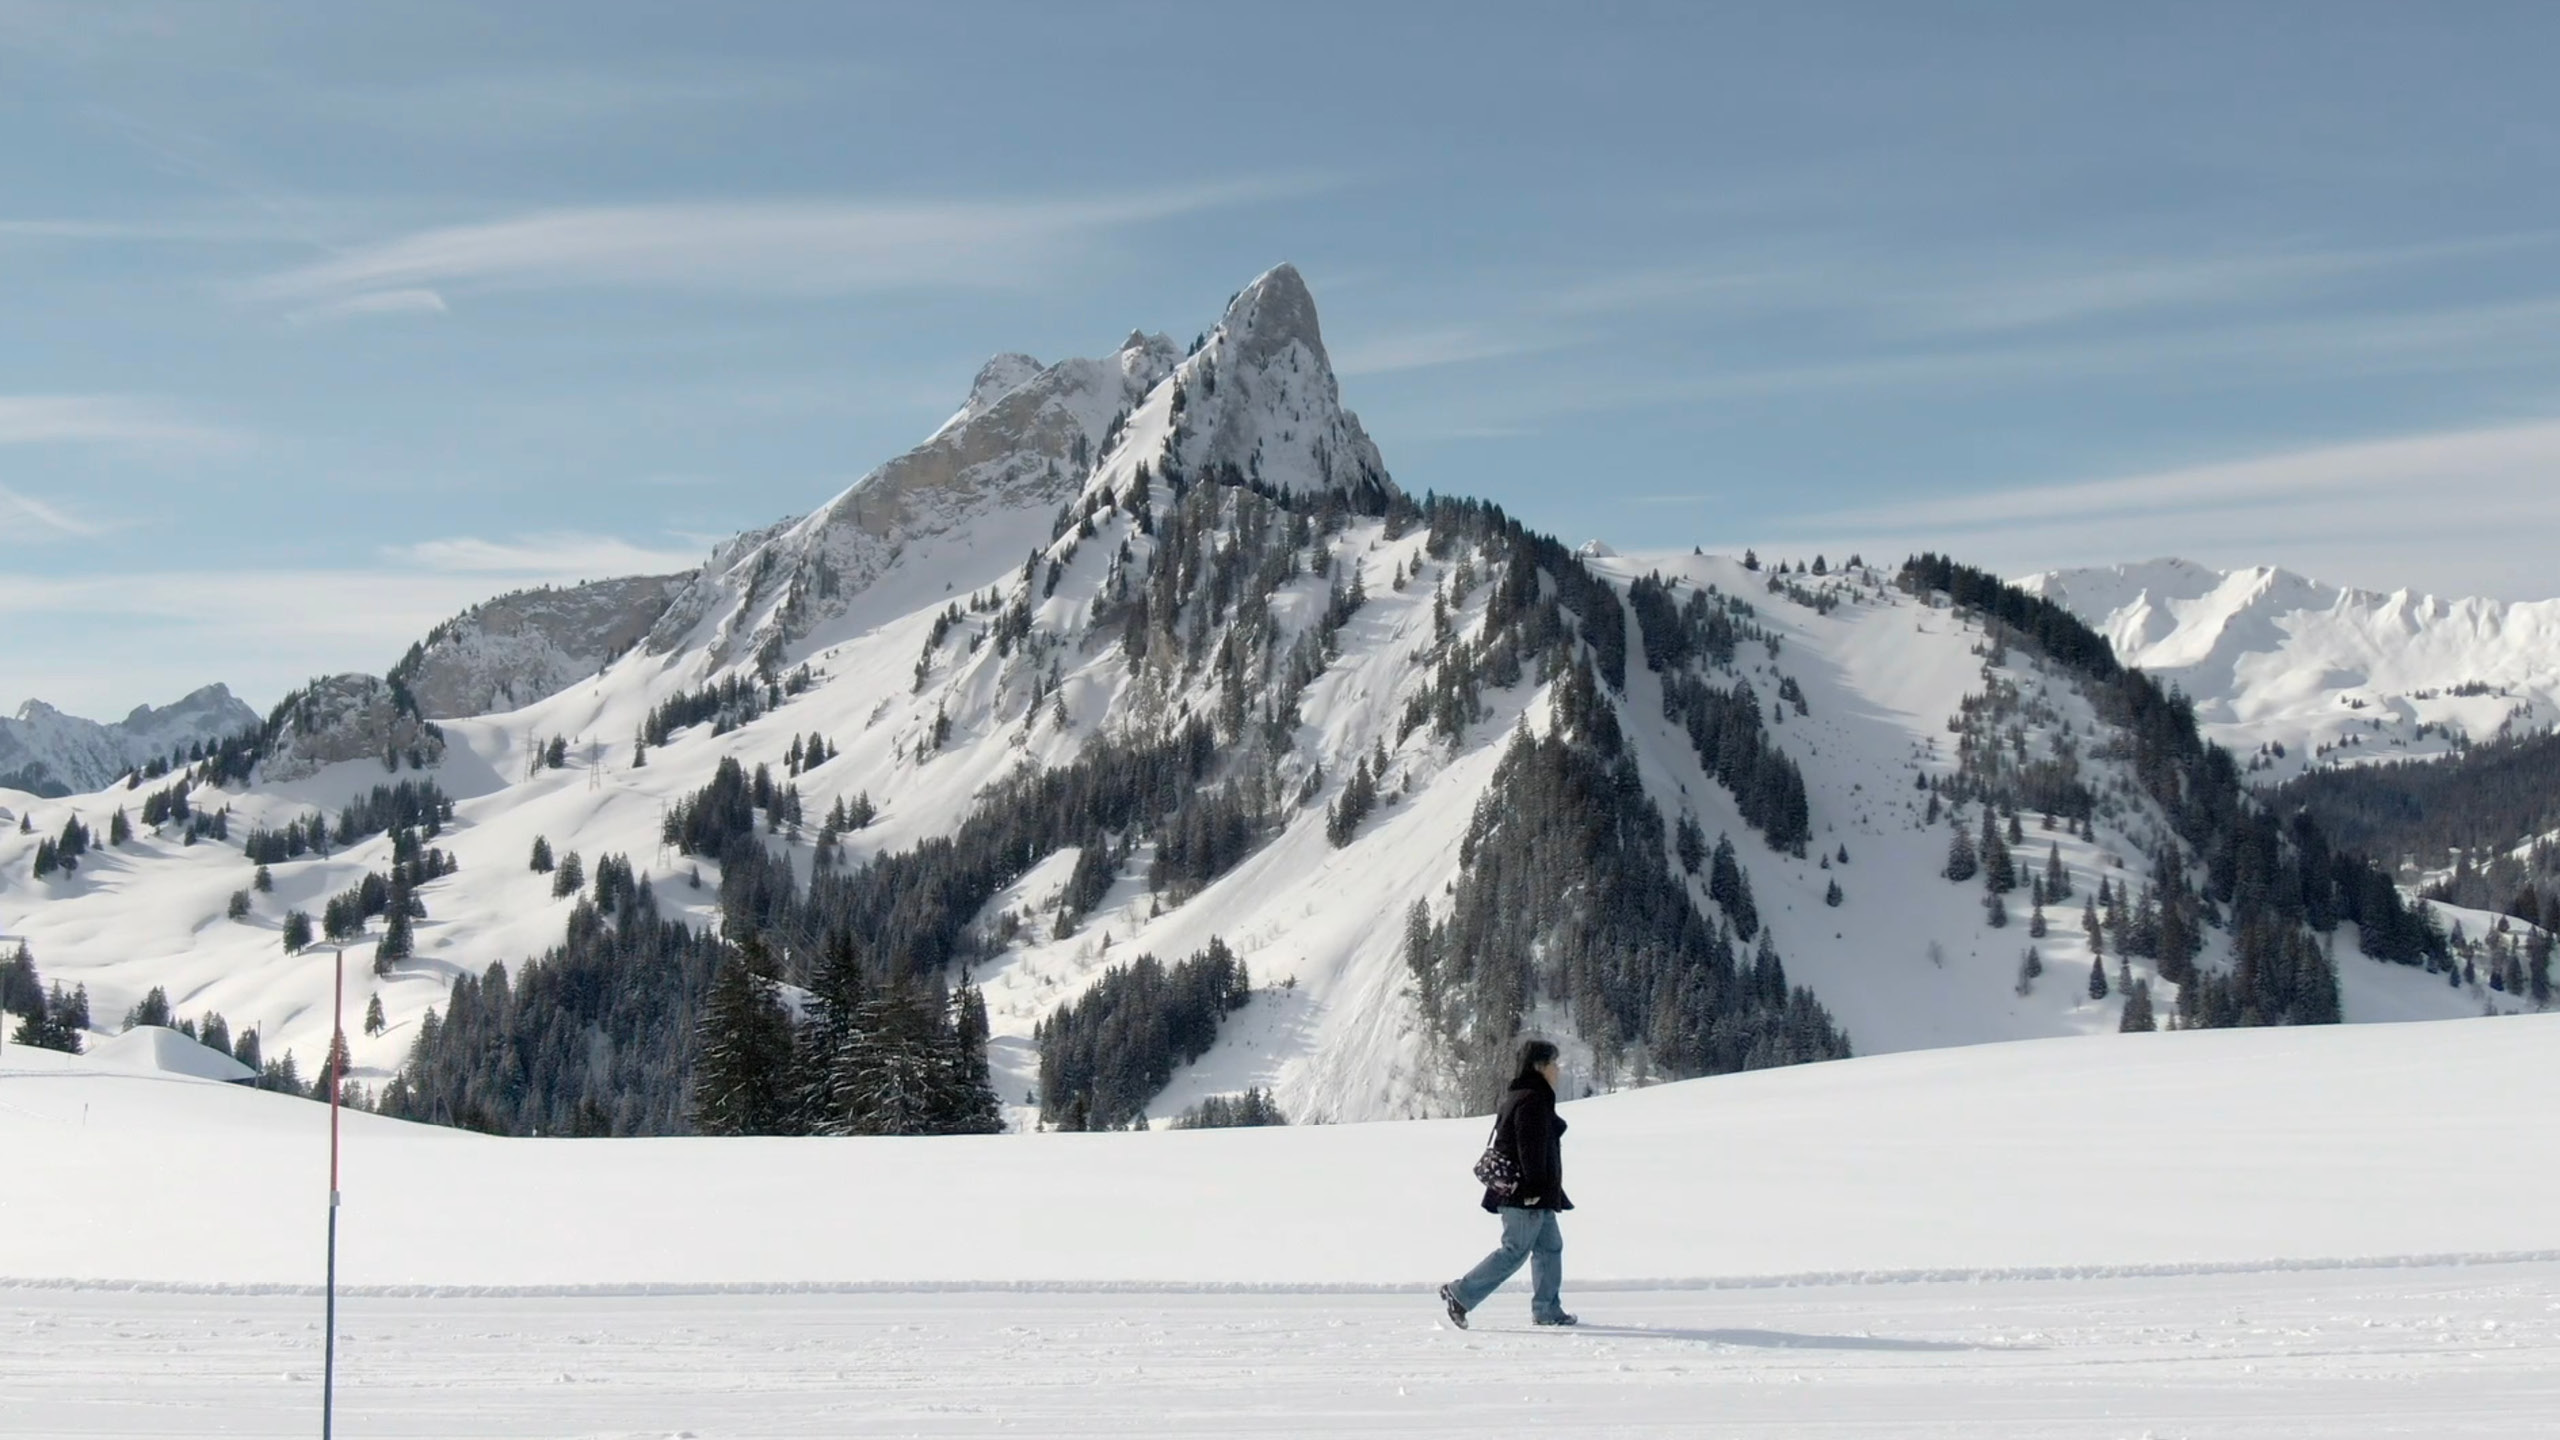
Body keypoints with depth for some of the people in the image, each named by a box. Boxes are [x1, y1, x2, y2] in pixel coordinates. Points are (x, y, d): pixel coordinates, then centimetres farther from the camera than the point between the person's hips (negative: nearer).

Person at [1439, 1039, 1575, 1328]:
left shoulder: (1518, 1097, 17)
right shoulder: (1531, 1100, -16)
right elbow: (1530, 1147, -22)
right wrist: (1534, 1188, -24)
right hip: (1526, 1195, -11)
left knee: (1550, 1247, 13)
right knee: (1515, 1251, -9)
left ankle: (1547, 1310, 15)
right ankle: (1460, 1293, -8)